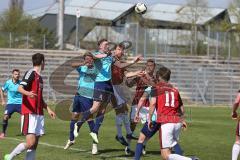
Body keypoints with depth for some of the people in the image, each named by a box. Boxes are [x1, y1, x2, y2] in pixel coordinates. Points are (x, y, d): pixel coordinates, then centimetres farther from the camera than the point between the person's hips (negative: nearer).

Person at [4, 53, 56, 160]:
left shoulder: (39, 77, 20)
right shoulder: (31, 73, -7)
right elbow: (20, 88, -20)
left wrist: (48, 109, 28)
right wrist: (28, 93, -39)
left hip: (39, 114, 9)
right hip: (29, 113, -9)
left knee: (34, 146, 2)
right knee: (30, 143, -15)